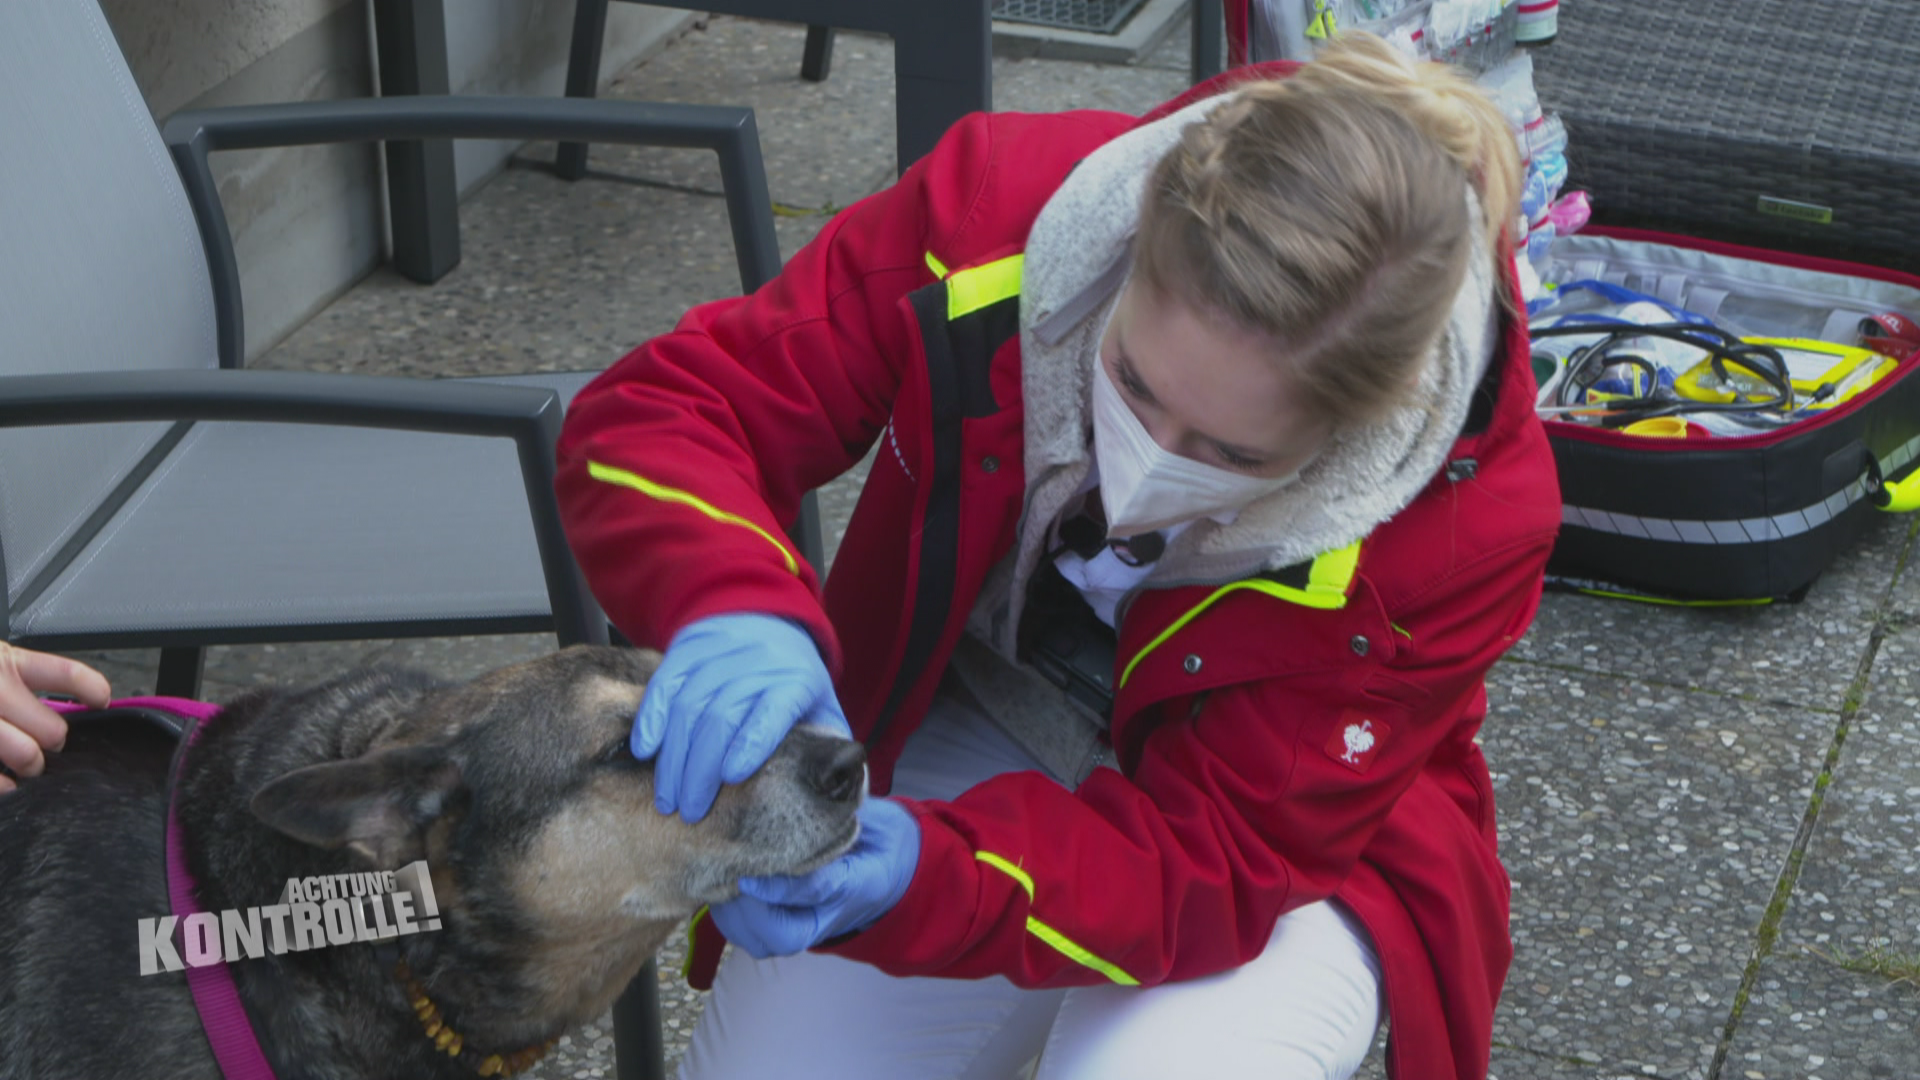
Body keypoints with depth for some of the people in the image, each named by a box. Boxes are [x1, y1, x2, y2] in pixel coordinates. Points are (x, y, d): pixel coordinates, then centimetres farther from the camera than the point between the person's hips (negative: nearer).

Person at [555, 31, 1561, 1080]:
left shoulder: (1467, 520, -31)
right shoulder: (995, 216, -27)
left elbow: (1213, 856, -28)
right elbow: (660, 408, -23)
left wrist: (925, 882, -46)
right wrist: (734, 610, -46)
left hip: (1291, 843, -2)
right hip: (965, 732, 3)